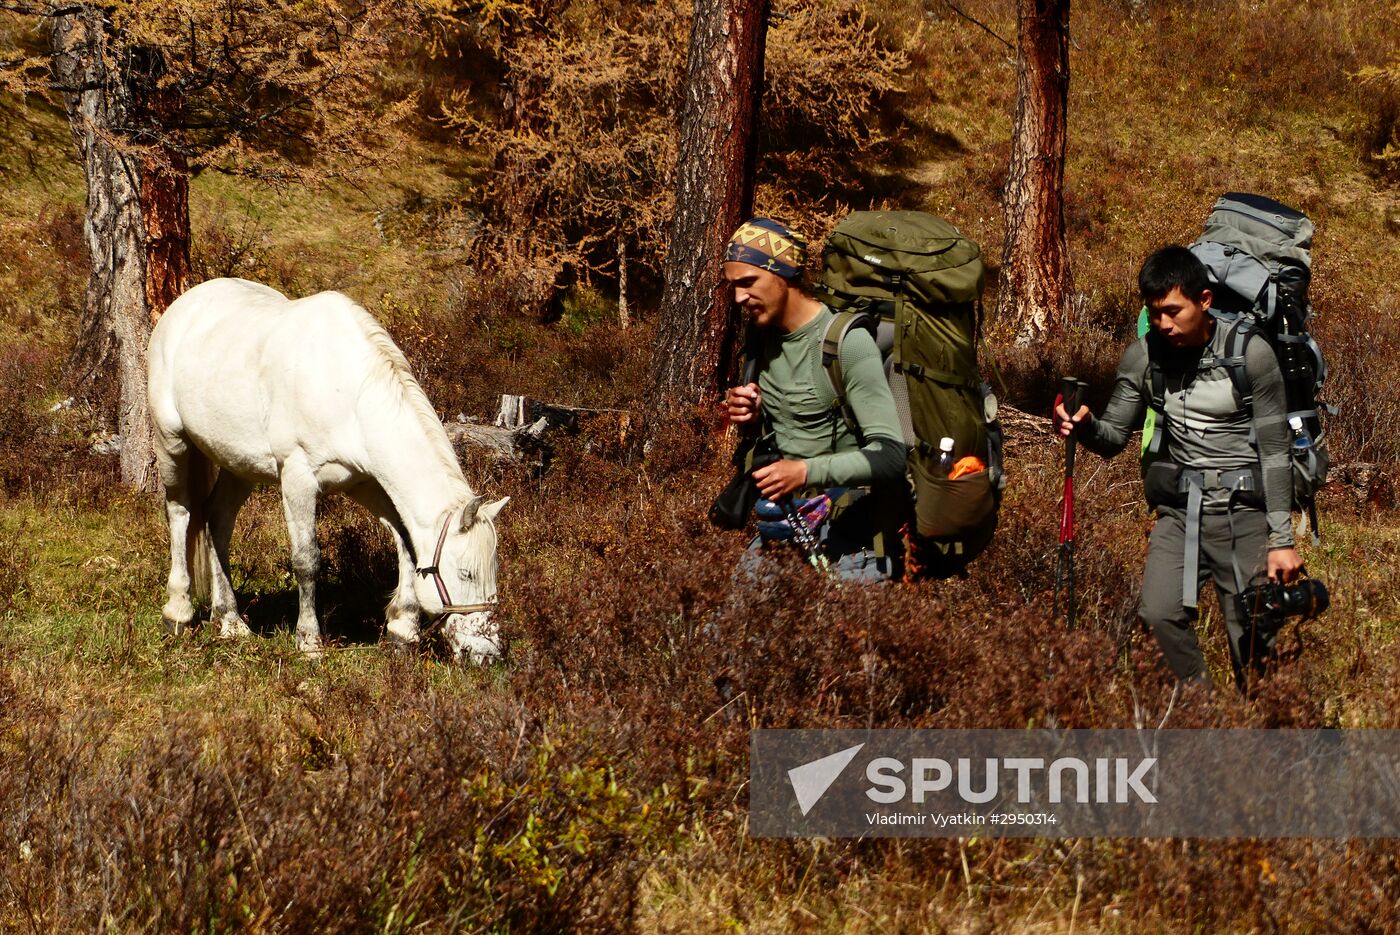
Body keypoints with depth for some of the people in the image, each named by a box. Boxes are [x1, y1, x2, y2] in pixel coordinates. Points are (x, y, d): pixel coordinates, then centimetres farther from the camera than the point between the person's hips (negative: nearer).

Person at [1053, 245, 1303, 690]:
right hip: (1179, 510, 3)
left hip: (1243, 509, -3)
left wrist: (1282, 539, -8)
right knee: (1160, 614, -17)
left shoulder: (1250, 354, -9)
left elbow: (1275, 452, -6)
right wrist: (1085, 427, -19)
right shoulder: (1143, 356, 1)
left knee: (1251, 632, -3)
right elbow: (1115, 437, 6)